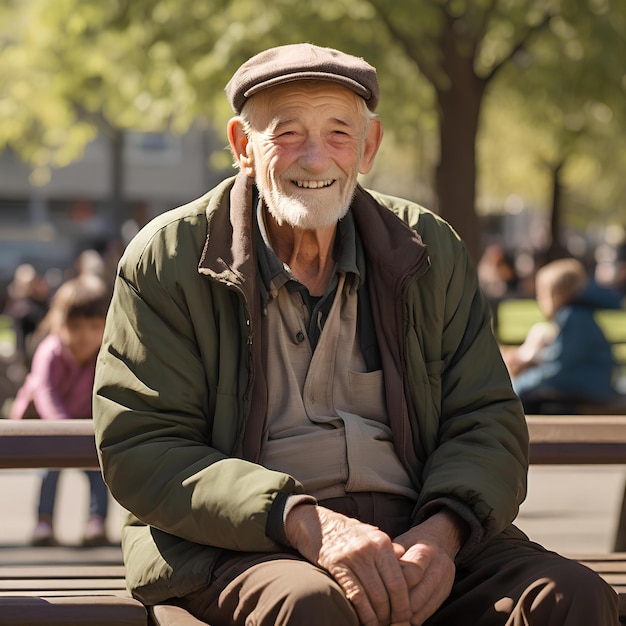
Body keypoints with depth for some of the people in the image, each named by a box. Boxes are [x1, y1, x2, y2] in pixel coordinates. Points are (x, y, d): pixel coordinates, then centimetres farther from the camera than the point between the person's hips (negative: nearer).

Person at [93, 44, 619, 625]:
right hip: (238, 546, -3)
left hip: (415, 535, 4)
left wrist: (441, 531, -15)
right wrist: (301, 521, -22)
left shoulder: (431, 253, 11)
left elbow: (487, 425, 9)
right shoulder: (165, 260, 1)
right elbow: (139, 451, -7)